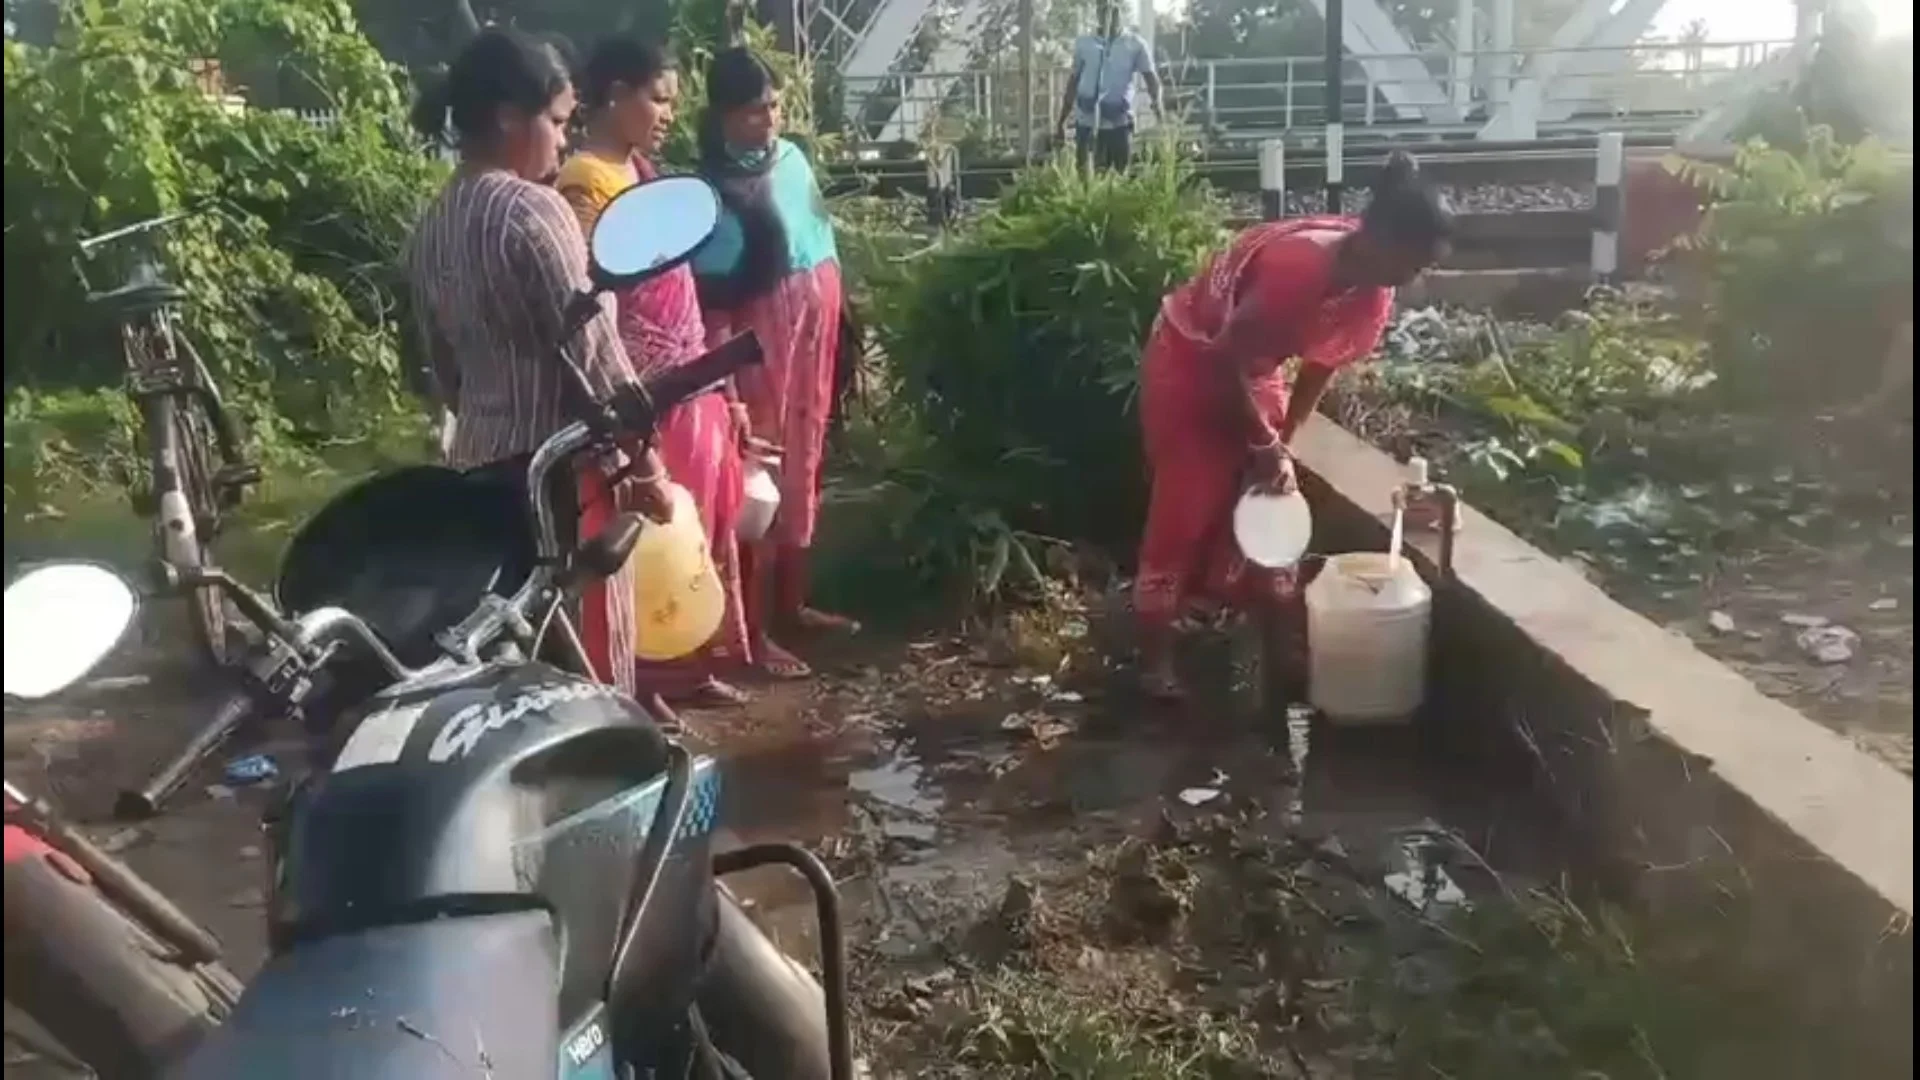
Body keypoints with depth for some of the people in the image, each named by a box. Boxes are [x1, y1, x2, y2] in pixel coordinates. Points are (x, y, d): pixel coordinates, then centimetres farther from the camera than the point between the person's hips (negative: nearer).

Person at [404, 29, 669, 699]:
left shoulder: (429, 229, 10)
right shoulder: (532, 209, -15)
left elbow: (442, 367, 16)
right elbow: (593, 350, -17)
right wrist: (645, 461, -10)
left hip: (478, 459, 9)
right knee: (592, 648, 2)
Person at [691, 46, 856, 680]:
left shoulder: (792, 158, 6)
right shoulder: (715, 192, -16)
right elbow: (708, 299, -18)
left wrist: (838, 325, 17)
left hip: (813, 332, 8)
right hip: (760, 343, -8)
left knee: (802, 466, 16)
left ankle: (791, 603, 31)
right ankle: (753, 628, 8)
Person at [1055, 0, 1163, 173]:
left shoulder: (1135, 44, 0)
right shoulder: (1083, 43, 5)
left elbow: (1150, 76, -5)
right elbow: (1073, 81, 12)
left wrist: (1157, 101, -27)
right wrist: (1062, 120, 12)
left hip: (1119, 123, -1)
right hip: (1087, 123, 1)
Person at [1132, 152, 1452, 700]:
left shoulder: (1373, 290, -12)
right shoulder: (1298, 265, -37)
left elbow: (1323, 364, 2)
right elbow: (1226, 358, -29)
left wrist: (1282, 443, 0)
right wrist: (1265, 445, -19)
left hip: (1252, 369, 8)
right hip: (1190, 360, -7)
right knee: (1185, 510, -5)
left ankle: (1278, 649, 20)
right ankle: (1154, 660, 6)